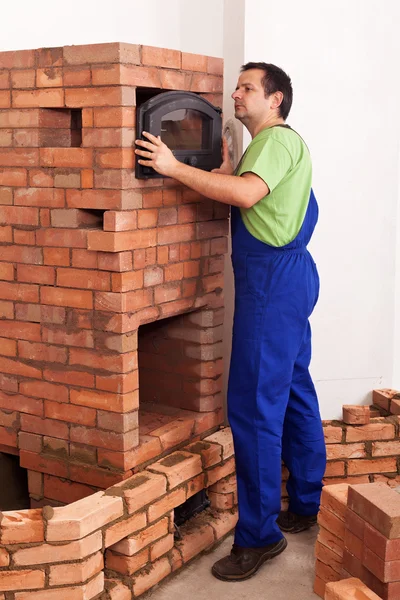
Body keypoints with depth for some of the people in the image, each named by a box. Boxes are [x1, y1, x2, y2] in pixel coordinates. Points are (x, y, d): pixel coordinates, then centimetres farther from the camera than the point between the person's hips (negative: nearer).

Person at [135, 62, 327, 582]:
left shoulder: (279, 139, -10)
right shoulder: (274, 143, 22)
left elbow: (247, 194, -27)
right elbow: (251, 202, 17)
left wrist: (176, 168, -24)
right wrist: (228, 172, 4)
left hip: (273, 278, -11)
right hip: (287, 274, 11)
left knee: (254, 406, -9)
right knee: (293, 392, 16)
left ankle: (258, 534, -1)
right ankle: (307, 505, 29)